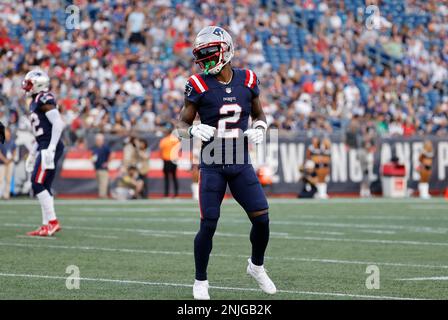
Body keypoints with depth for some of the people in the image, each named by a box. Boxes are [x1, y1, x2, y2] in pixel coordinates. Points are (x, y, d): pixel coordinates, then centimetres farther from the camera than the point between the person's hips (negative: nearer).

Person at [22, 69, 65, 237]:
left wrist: (50, 148, -23)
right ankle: (46, 225, 11)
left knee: (38, 184, -12)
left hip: (50, 148, -10)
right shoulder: (35, 102, 19)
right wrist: (33, 153, 27)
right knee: (44, 187, 9)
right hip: (44, 147, 10)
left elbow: (58, 124, -19)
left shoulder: (45, 100, -12)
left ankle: (52, 222, -11)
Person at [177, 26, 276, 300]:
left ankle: (257, 266, 24)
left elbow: (259, 115, 15)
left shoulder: (247, 81, 1)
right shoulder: (199, 85, -7)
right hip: (212, 165, -3)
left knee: (262, 218, -2)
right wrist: (194, 131, -23)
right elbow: (182, 124, -1)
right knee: (208, 224, -4)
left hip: (241, 164, 3)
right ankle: (201, 281, 12)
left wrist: (259, 128, -6)